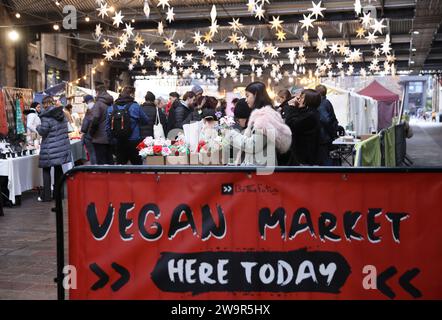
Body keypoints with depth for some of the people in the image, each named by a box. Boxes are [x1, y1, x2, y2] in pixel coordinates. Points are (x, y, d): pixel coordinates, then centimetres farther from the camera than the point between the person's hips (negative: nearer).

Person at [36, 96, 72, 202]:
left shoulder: (46, 116, -15)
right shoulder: (61, 113, 7)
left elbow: (43, 131, -14)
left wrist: (38, 127, 5)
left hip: (50, 148, -7)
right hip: (62, 146, 7)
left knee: (46, 170, 3)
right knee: (58, 169, 14)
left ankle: (46, 196, 4)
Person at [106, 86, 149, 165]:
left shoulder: (111, 108, 3)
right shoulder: (135, 106, -9)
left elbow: (107, 127, 2)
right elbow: (145, 121, 1)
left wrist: (112, 139, 12)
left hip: (117, 143, 4)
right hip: (133, 143, -4)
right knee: (137, 165, 6)